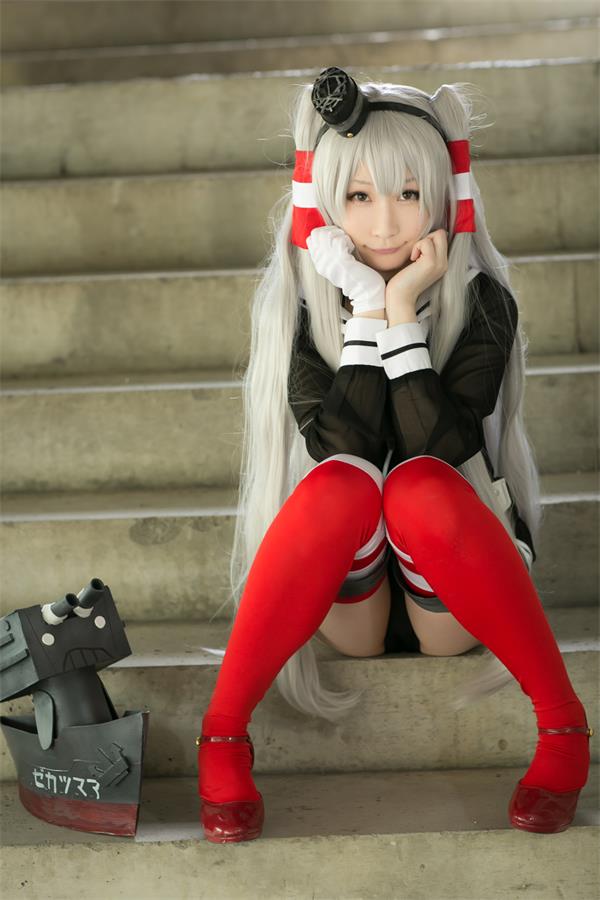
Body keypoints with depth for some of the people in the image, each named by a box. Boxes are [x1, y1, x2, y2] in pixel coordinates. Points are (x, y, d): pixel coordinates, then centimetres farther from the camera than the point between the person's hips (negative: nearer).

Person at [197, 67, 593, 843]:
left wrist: (404, 314, -21)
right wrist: (365, 314, -20)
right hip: (344, 592, 1)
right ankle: (222, 733, -26)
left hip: (454, 599, 0)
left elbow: (438, 450, -20)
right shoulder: (299, 305, -4)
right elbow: (343, 448, -18)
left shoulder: (481, 303, -5)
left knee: (419, 484, -33)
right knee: (342, 483, -32)